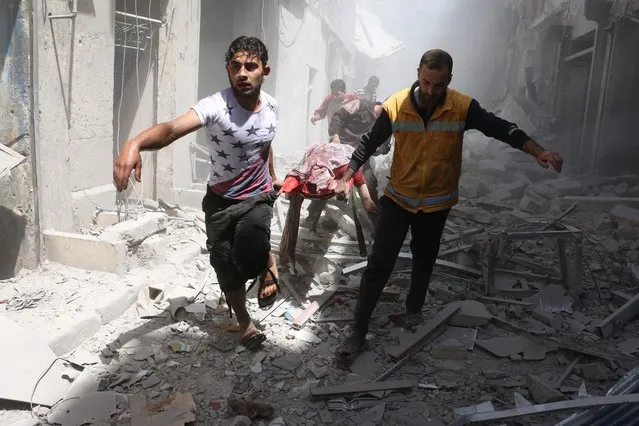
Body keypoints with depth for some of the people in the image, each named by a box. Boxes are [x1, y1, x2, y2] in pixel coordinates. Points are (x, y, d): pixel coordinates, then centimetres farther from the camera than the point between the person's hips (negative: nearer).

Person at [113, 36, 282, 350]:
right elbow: (172, 128, -43)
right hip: (220, 199, -1)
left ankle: (268, 263, 15)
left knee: (250, 256, -24)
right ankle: (244, 322, 35)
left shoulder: (271, 107, -9)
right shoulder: (216, 106, -24)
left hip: (257, 197, 1)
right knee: (226, 266, 9)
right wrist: (136, 142, -63)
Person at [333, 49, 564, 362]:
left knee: (424, 262, 19)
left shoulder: (463, 108, -14)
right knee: (378, 265, -4)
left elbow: (502, 129, -10)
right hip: (397, 199, -1)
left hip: (436, 203, 1)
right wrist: (346, 178, -7)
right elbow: (369, 143, -4)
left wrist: (539, 153, -23)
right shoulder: (395, 106, -15)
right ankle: (358, 332, 6)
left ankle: (413, 310, 45)